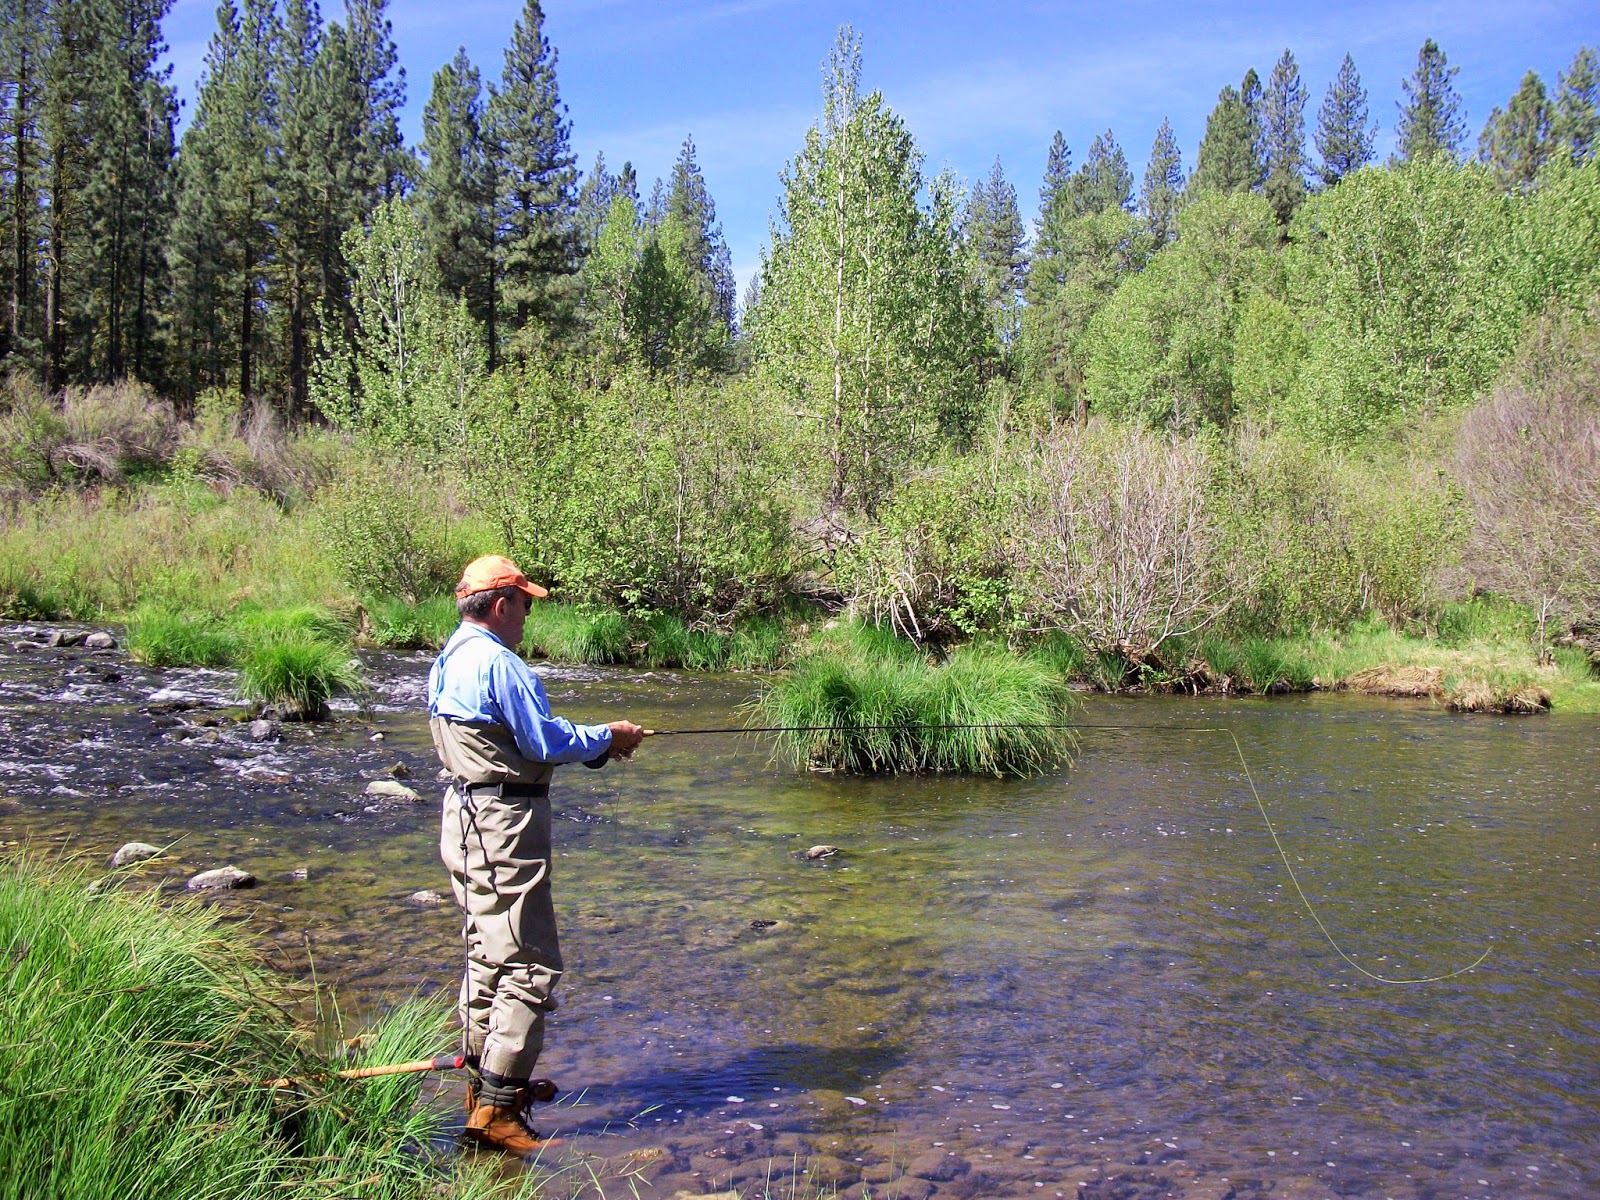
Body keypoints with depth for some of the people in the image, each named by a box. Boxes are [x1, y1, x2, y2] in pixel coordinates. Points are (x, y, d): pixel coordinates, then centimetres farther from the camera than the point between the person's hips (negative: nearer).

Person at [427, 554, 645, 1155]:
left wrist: (595, 741, 11)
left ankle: (487, 1078, 31)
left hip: (467, 816, 11)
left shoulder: (450, 659, 13)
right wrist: (607, 738, -3)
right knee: (529, 968, -7)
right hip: (504, 824, -11)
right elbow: (544, 741, -19)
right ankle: (496, 1108, -5)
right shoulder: (497, 663, -19)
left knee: (489, 956, 20)